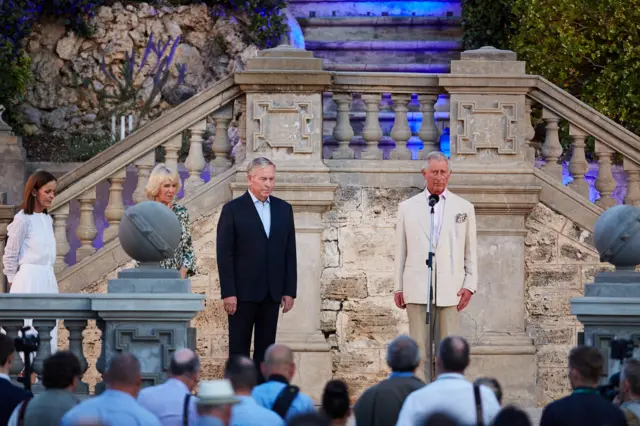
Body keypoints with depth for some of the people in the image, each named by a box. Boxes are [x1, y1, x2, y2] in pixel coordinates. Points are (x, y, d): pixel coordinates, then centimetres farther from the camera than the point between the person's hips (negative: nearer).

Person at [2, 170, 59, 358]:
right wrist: (13, 283, -1)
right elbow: (10, 255, -5)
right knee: (28, 329, -7)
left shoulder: (48, 219, 12)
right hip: (29, 280, -7)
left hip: (47, 279, 7)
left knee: (48, 332, 7)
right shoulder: (23, 219, -10)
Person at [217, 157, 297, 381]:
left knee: (265, 347, 6)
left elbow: (289, 252, 10)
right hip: (243, 293, -4)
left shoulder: (284, 209, 10)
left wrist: (289, 290, 4)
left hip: (272, 293, 4)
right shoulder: (233, 209, -3)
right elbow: (225, 254, -6)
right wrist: (228, 293, -12)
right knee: (239, 347, 1)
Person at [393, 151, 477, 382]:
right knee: (420, 348, -3)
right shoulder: (407, 207, 12)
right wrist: (399, 287, 6)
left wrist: (470, 285, 0)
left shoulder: (464, 208, 12)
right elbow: (401, 250, 12)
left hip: (450, 290, 0)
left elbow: (471, 250, 10)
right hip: (417, 289, 0)